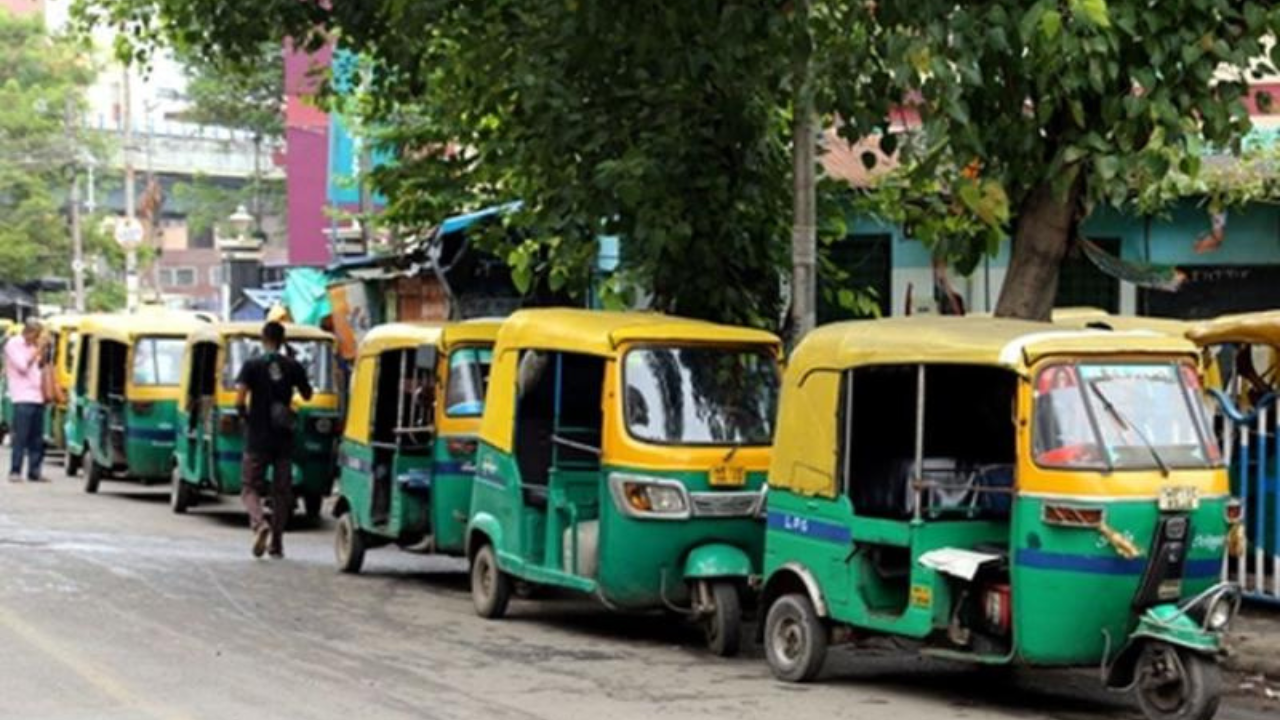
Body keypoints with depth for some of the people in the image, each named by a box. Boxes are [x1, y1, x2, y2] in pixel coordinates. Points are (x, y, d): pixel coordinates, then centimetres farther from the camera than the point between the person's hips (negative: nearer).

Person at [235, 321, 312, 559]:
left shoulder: (252, 365, -6)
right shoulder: (293, 366, 1)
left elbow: (239, 400, -14)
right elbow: (307, 396, 13)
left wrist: (245, 417, 3)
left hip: (257, 438, -2)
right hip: (284, 439, 2)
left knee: (250, 487, 5)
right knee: (282, 490, 11)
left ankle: (260, 523, -23)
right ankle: (277, 544, 13)